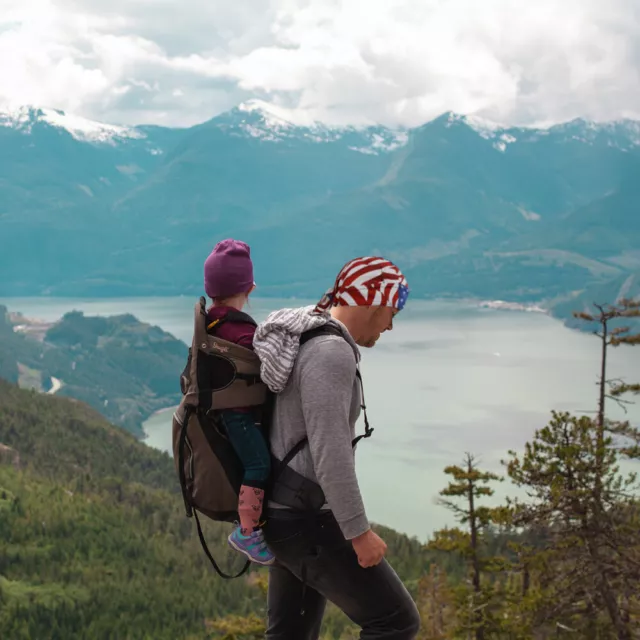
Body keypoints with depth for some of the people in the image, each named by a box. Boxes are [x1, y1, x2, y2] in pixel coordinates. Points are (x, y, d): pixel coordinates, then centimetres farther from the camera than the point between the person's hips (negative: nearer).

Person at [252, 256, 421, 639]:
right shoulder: (331, 353, -22)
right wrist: (359, 531, -20)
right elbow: (330, 453, -26)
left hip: (287, 515, 10)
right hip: (311, 523, -10)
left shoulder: (303, 342, 12)